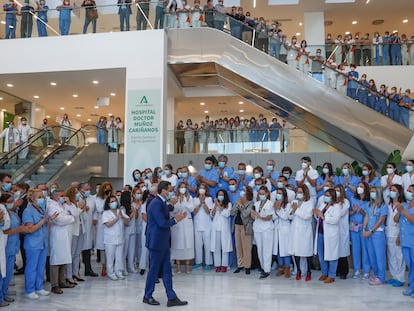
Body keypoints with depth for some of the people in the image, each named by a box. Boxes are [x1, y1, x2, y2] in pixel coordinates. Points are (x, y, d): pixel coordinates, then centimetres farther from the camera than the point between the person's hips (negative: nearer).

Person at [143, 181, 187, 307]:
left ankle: (172, 298, 13)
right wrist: (176, 220, -10)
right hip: (156, 242, -9)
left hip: (163, 242, 9)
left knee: (166, 270, 9)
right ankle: (147, 297, 21)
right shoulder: (156, 203, -20)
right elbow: (162, 223, -24)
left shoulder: (161, 202, 10)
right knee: (154, 269, 5)